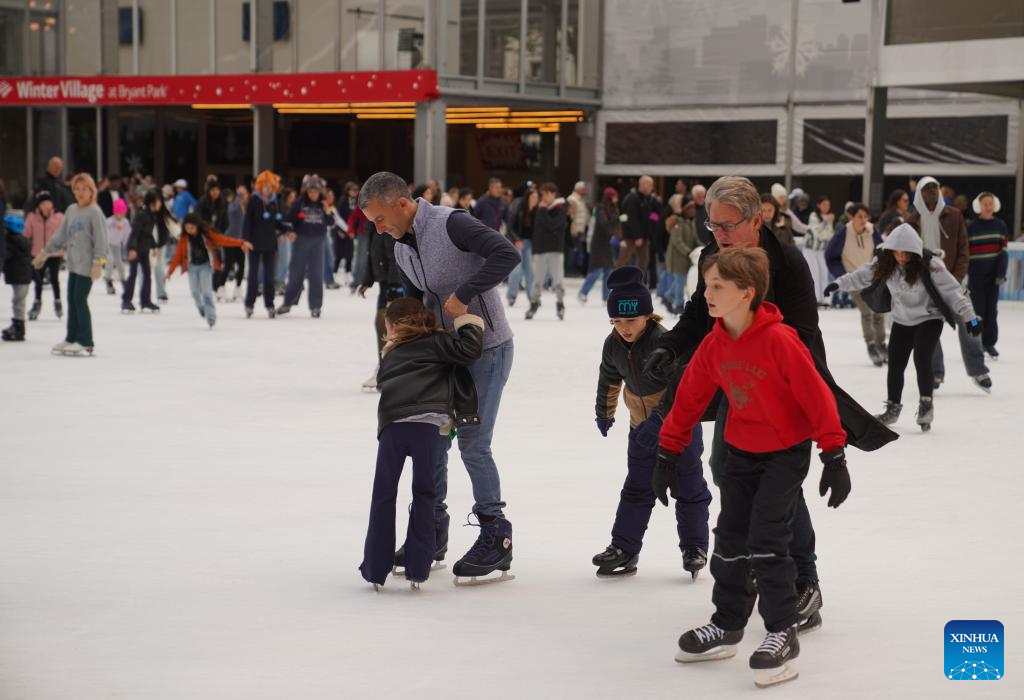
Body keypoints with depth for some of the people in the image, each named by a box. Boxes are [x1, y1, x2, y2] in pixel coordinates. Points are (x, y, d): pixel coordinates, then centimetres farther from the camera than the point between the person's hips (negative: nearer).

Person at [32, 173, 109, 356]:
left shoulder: (94, 212, -9)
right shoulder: (71, 210, 13)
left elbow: (100, 239, -14)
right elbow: (61, 235, 20)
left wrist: (98, 262, -21)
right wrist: (44, 253, 21)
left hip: (87, 264, -7)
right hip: (73, 263, 7)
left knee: (80, 300, -7)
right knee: (72, 300, 10)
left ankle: (85, 342, -2)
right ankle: (71, 338, 18)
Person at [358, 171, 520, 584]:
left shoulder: (450, 224, -19)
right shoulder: (402, 249, 8)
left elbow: (506, 254, -30)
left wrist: (463, 294, -29)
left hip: (487, 348, -8)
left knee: (472, 442, -9)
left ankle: (496, 536, 2)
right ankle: (432, 529, 21)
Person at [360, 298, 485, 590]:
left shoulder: (388, 355, 29)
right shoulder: (436, 342, 16)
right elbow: (468, 351, 1)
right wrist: (470, 325, 18)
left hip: (391, 424, 2)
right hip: (427, 423, -2)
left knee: (383, 496, 12)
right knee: (424, 494, 10)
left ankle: (376, 569, 14)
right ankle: (417, 569, 8)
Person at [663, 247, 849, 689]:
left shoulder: (779, 339, -25)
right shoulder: (713, 345, -6)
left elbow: (816, 395, -21)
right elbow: (689, 398, 3)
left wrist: (834, 456, -19)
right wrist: (668, 453, 5)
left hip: (787, 451, -6)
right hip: (741, 450, 6)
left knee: (766, 538, -12)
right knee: (731, 537, 9)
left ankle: (783, 633, -1)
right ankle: (727, 625, 25)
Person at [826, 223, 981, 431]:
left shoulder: (929, 265, -24)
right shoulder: (884, 263, -12)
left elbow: (952, 290, -22)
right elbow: (862, 275, 3)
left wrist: (969, 317, -23)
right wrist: (839, 284, -2)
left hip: (929, 319, -4)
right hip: (902, 321, 5)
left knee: (921, 359, -19)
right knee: (895, 364, 5)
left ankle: (926, 405, -4)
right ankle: (893, 407, 23)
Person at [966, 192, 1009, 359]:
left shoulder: (1000, 226, 4)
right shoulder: (971, 227, -1)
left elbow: (1003, 251, 3)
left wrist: (1001, 273, -6)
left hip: (993, 273, 2)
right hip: (976, 273, -2)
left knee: (992, 308, 5)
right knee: (977, 308, -3)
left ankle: (989, 342, 13)